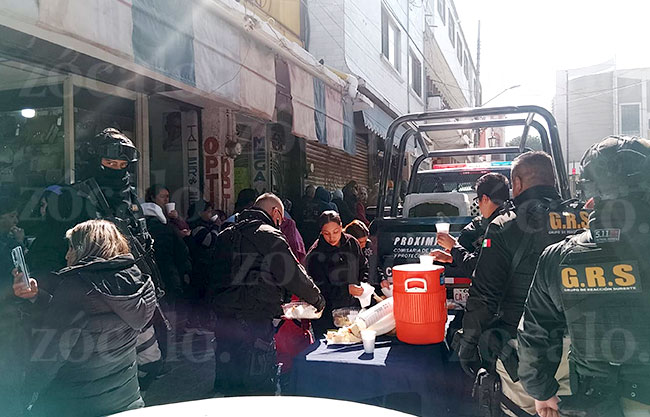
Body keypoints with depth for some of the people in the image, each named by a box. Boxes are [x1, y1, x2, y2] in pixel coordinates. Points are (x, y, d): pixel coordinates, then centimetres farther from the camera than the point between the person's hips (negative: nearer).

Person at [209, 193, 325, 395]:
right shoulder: (269, 235, -8)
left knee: (231, 392, 16)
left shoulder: (225, 235, 16)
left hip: (224, 322, 8)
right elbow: (294, 276, -9)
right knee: (261, 391, 3)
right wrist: (318, 300, 8)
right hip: (255, 324, -8)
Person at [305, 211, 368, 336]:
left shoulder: (352, 243, 1)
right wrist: (346, 290, -25)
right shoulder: (315, 255, -14)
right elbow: (319, 289, -15)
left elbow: (363, 267, 16)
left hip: (353, 307, 4)